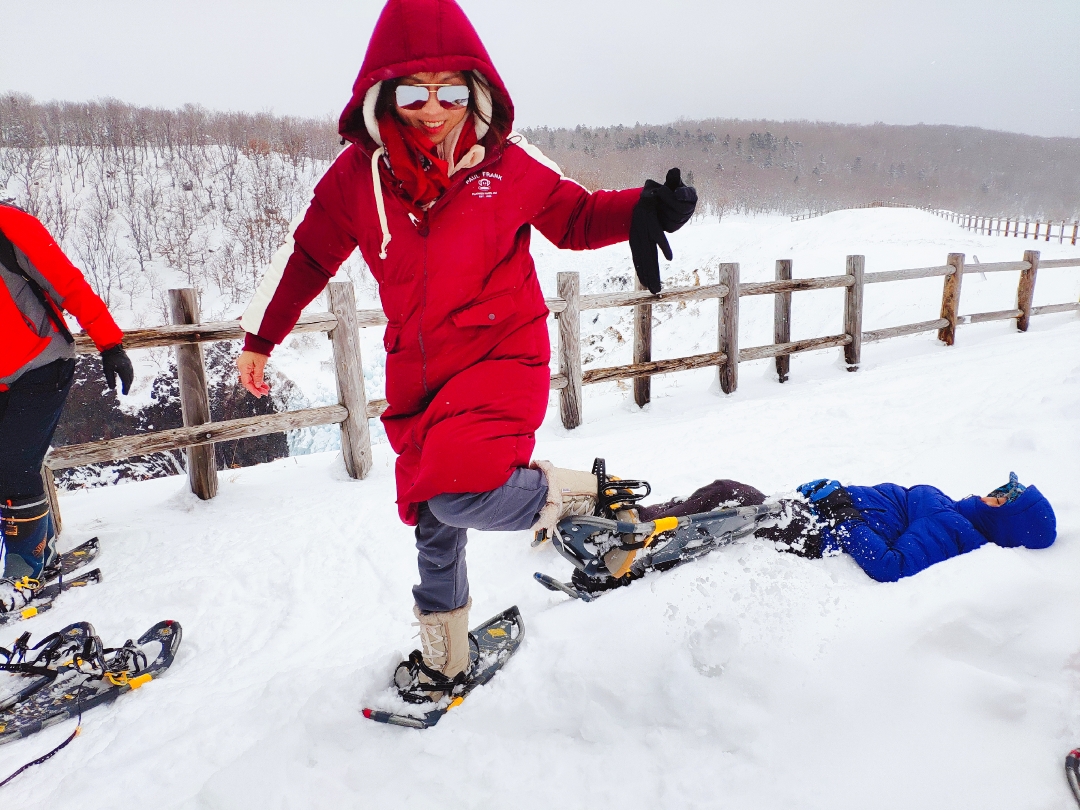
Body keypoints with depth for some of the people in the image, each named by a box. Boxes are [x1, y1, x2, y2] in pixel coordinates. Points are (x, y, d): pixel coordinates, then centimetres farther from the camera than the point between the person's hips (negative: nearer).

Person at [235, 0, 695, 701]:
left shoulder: (508, 163, -6)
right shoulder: (358, 174, -1)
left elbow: (576, 217, 8)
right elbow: (309, 256, 11)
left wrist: (643, 211, -13)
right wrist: (260, 338, 19)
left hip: (502, 354, -3)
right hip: (417, 374, 4)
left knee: (459, 492, -29)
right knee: (433, 527, 13)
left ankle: (584, 496, 0)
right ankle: (445, 661, 38)